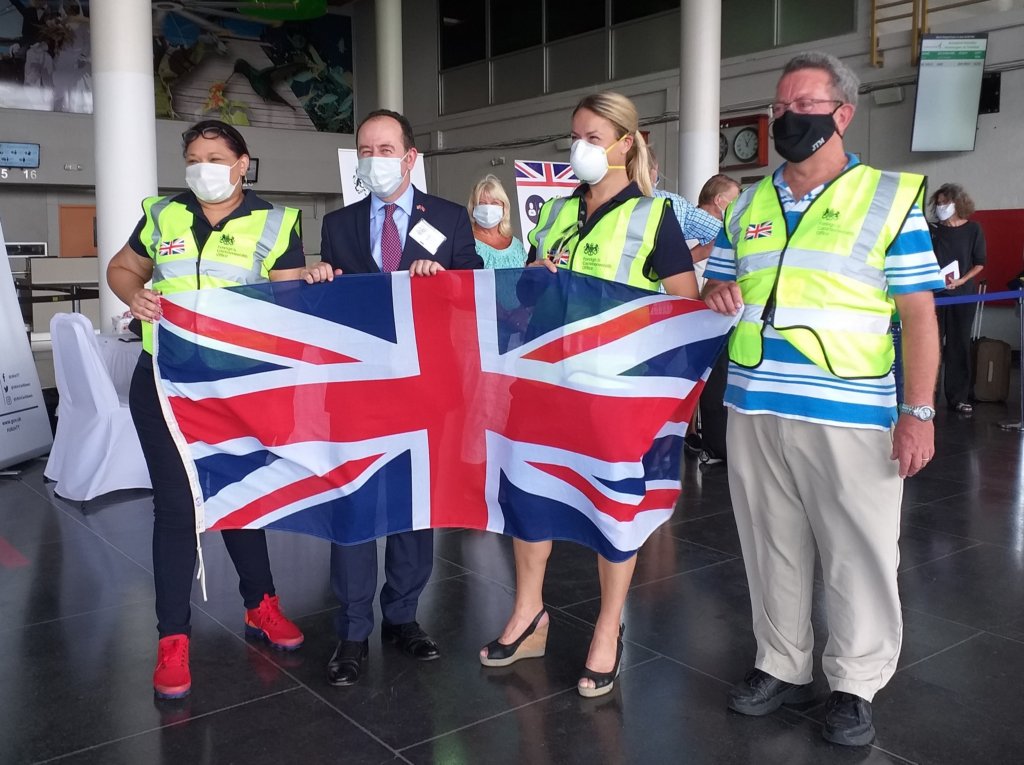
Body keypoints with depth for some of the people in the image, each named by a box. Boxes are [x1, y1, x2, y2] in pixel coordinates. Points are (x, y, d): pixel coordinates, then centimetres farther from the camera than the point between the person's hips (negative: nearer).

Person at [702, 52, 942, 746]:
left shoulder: (890, 198, 0)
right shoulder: (747, 206, 14)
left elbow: (919, 313, -3)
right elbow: (716, 283, 22)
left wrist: (918, 411, -11)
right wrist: (717, 292, -3)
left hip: (852, 416, -4)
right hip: (754, 409, 5)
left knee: (858, 553, 4)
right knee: (771, 546, 13)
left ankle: (855, 684, 22)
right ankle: (783, 666, 29)